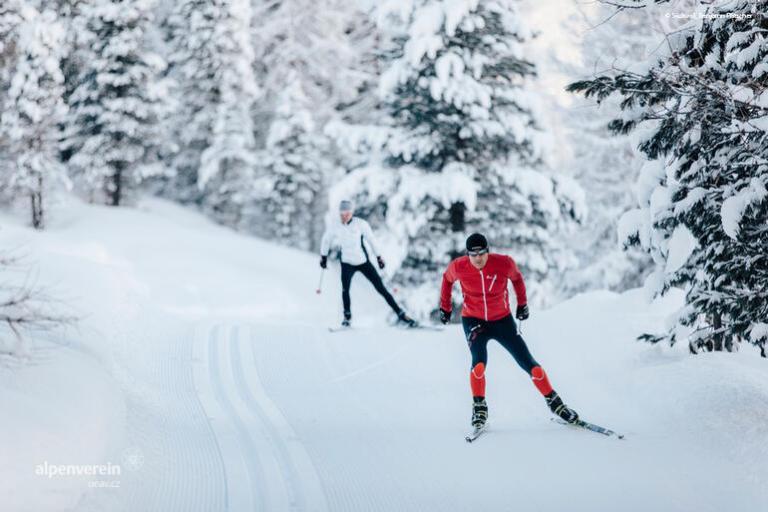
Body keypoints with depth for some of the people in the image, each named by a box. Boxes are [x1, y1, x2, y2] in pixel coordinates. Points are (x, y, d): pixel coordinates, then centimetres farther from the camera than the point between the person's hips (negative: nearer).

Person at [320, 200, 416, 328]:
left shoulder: (360, 224, -13)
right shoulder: (334, 228, -8)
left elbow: (371, 239, -1)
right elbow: (326, 241, 11)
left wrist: (378, 257, 5)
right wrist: (323, 257, 21)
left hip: (364, 262, -1)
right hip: (347, 263, 1)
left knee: (380, 288, -1)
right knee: (345, 289, -22)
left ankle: (400, 314, 5)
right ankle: (347, 317, -4)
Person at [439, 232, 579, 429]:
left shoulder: (504, 264, -19)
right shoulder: (458, 267, -17)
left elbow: (516, 277, 4)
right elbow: (447, 279, 7)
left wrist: (522, 304, 12)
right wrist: (445, 307, 15)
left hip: (502, 320, 1)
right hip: (473, 320, -1)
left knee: (528, 363, -1)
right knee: (479, 361, -25)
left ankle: (554, 402, 14)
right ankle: (479, 407, -8)